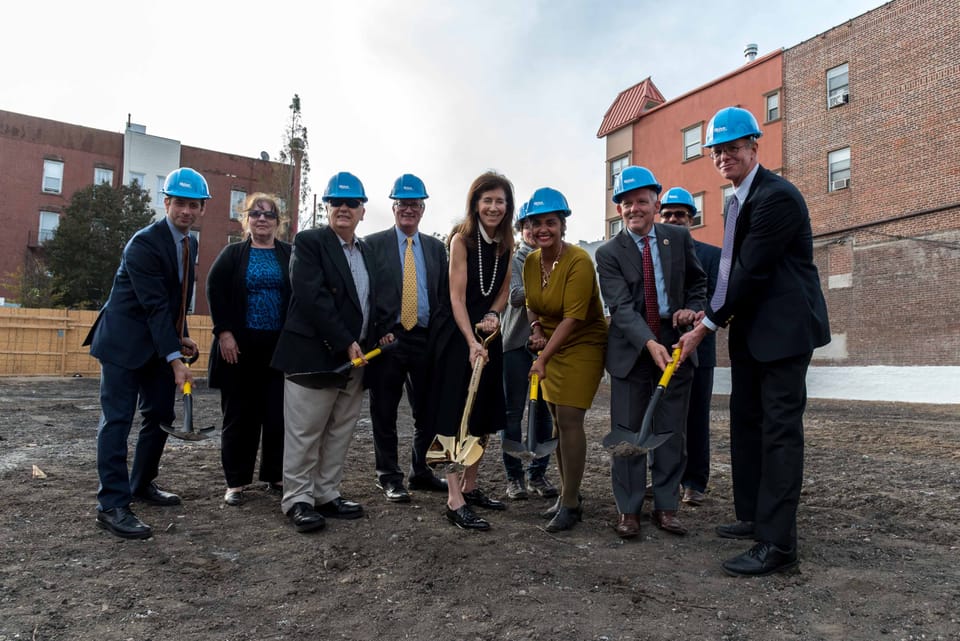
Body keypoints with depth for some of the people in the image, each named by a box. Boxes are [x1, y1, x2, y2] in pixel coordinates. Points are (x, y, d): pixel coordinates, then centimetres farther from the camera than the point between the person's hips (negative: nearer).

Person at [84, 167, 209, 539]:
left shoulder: (189, 243, 7)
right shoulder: (144, 244, -19)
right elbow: (155, 305, -24)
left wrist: (181, 339, 6)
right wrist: (175, 358, -27)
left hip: (159, 342, 8)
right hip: (124, 341, -8)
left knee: (161, 415, 11)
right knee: (117, 419, -7)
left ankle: (142, 485, 27)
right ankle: (112, 505, -3)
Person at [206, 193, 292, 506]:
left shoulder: (290, 254, 6)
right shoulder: (232, 254, 6)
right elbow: (215, 291, -1)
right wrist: (224, 332, -11)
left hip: (280, 346, 1)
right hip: (240, 345, 0)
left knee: (278, 415, 3)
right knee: (240, 415, 5)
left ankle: (276, 476, 17)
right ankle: (236, 482, 14)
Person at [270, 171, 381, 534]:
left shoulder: (367, 252, 16)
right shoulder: (309, 242, -5)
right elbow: (313, 298, -15)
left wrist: (377, 337, 3)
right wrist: (345, 343, -17)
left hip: (356, 357, 7)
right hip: (315, 354, -6)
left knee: (340, 433, 11)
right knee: (304, 432, 1)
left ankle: (326, 495, 21)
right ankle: (297, 500, 13)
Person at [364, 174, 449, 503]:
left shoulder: (436, 248, 11)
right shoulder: (374, 243, 1)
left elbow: (444, 295, 10)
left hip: (426, 338, 4)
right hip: (387, 339, -3)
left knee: (428, 411, 11)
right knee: (384, 413, 6)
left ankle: (420, 472, 28)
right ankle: (389, 477, 21)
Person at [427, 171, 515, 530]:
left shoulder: (506, 242, 5)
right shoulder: (462, 238, -12)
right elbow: (457, 297, -17)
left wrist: (493, 316, -8)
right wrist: (472, 342, -26)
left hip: (488, 334, 7)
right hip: (458, 335, -7)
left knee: (484, 417, 12)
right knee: (457, 418, -5)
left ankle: (470, 487, 26)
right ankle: (455, 501, -1)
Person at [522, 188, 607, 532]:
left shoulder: (579, 261, -21)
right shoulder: (531, 262, 0)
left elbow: (573, 317, -24)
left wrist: (542, 358, -26)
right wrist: (536, 329, -8)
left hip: (582, 345, -7)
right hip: (551, 347, 7)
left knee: (569, 420, -9)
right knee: (558, 422, 11)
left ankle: (570, 504, 3)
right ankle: (568, 493, 24)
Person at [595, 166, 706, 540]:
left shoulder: (679, 238, 4)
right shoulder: (608, 253, -5)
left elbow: (698, 281, 17)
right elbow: (622, 307, -16)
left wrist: (693, 308, -4)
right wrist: (649, 344, -30)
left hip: (675, 343, 2)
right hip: (631, 350, -2)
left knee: (672, 431, 7)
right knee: (627, 432, 2)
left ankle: (666, 507, 20)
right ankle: (629, 510, 14)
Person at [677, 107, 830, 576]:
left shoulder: (777, 196, -17)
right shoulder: (738, 200, 14)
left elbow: (752, 272, -21)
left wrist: (706, 328, -16)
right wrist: (712, 315, 3)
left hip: (784, 328, -10)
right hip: (750, 330, 10)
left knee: (780, 428, -7)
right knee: (746, 423, 15)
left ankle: (778, 544, -1)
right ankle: (753, 517, 29)